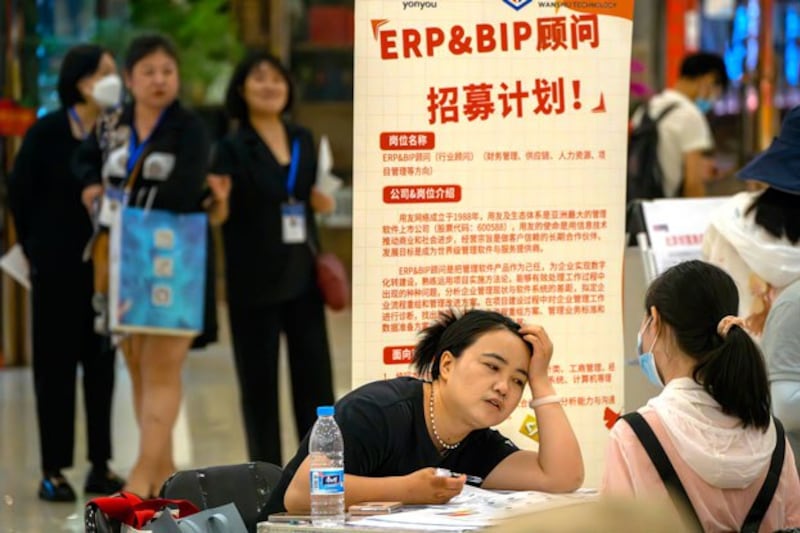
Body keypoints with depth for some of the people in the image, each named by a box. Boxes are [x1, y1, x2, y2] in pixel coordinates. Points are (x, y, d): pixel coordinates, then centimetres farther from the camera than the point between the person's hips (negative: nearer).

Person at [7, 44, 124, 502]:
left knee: (102, 363, 7)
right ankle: (54, 470, 6)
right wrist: (37, 248, 4)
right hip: (59, 266, -2)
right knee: (55, 364, 3)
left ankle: (101, 466, 14)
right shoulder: (49, 132, -7)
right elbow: (20, 192, 1)